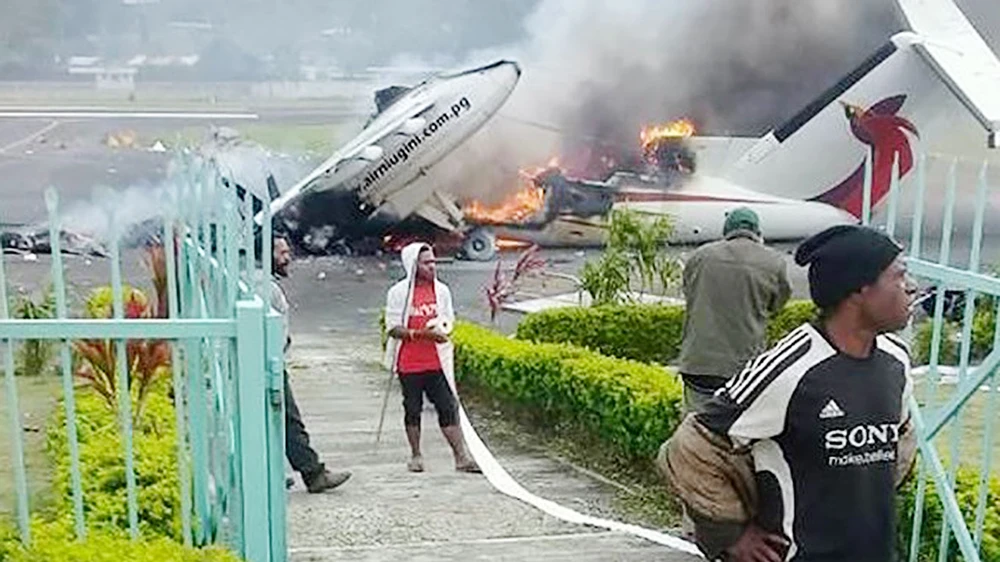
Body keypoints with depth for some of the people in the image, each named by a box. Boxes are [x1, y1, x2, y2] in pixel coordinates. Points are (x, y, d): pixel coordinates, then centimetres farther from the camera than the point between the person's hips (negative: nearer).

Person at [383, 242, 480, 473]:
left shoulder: (441, 290, 7)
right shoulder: (398, 292, -5)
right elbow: (393, 328, -9)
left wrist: (441, 329, -9)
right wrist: (423, 333, -21)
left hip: (436, 362, 2)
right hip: (409, 363, -2)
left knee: (448, 407, -1)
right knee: (413, 409, 8)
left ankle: (461, 457, 0)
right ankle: (416, 456, 22)